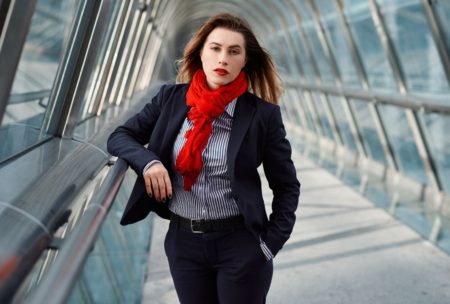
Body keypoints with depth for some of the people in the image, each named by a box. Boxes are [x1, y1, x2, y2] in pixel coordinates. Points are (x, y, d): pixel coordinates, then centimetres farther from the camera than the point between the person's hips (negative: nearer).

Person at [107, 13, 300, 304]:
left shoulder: (262, 114, -8)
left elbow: (287, 187, -1)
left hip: (241, 243, -3)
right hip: (183, 240, 3)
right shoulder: (171, 98, 0)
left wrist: (271, 243, -8)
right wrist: (147, 160, -13)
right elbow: (120, 136, 6)